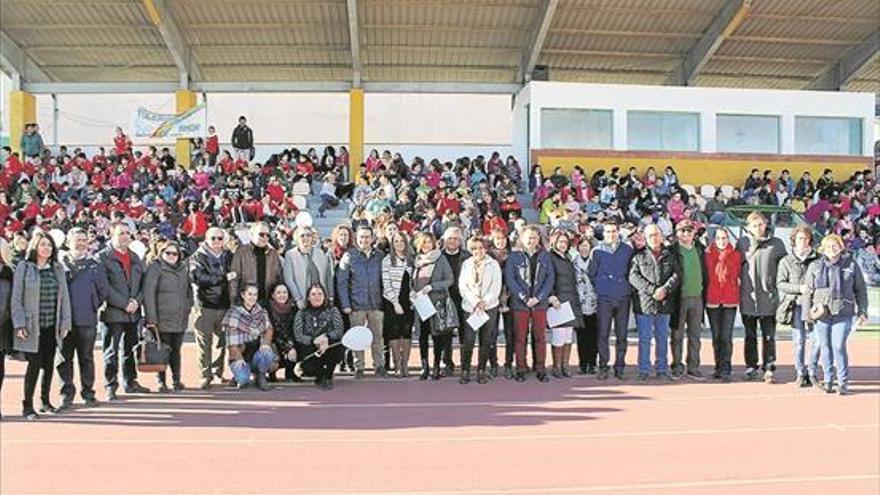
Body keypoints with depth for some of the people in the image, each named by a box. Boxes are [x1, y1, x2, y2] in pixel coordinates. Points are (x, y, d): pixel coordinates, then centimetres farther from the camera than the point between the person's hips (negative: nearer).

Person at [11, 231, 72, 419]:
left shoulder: (57, 268, 8)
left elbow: (64, 297, 9)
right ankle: (27, 406, 6)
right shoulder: (23, 267, -2)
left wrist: (65, 323, 4)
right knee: (34, 364, -4)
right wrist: (19, 324, -10)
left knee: (49, 364, 10)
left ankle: (45, 400, 25)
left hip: (52, 326, 4)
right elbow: (16, 298, -4)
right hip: (32, 326, -4)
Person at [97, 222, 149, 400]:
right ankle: (110, 385, 8)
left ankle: (130, 382, 25)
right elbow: (105, 286, -13)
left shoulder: (135, 258, 15)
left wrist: (137, 301, -5)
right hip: (113, 312, -6)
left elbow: (143, 282, 13)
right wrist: (124, 304, -16)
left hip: (133, 312, 6)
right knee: (111, 351, 0)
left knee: (131, 349, 14)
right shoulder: (103, 257, -5)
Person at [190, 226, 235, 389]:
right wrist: (224, 278, -14)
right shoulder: (198, 257, 1)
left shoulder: (229, 256, 14)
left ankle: (218, 371, 20)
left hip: (225, 305, 4)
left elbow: (236, 276, 19)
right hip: (205, 305, -3)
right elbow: (198, 278, -14)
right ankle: (206, 375, 5)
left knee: (224, 341, 6)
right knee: (204, 342, -3)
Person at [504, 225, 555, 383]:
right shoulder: (514, 256, 3)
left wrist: (538, 297, -8)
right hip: (520, 304, -1)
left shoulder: (545, 257, 8)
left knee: (540, 337, 3)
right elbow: (509, 279, -3)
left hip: (540, 303, 2)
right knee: (520, 338, 1)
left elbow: (550, 279, 4)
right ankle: (520, 370, 9)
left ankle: (541, 369, 9)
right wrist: (524, 297, -11)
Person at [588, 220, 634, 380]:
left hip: (623, 297, 2)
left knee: (622, 335, 4)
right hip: (604, 298, -2)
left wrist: (628, 287, 7)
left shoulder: (627, 250, 7)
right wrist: (600, 287, 6)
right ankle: (603, 368, 5)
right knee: (603, 334, -2)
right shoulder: (597, 251, 3)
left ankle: (620, 367, 12)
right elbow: (590, 274, 7)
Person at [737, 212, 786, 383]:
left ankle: (769, 369, 4)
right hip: (748, 296, 1)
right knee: (750, 335, 9)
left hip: (769, 296, -1)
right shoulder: (742, 242, 7)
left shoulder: (776, 244, 6)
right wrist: (737, 278, 1)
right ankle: (751, 367, 16)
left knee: (769, 336, -1)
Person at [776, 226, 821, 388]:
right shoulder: (786, 261, 5)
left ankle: (812, 372, 12)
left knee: (817, 339, -2)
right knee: (799, 340, 2)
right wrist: (799, 288, -11)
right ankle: (800, 374, 12)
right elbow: (780, 283, 2)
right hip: (796, 304, -1)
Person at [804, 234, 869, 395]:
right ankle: (828, 381, 16)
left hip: (843, 314, -1)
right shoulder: (815, 267, 7)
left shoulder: (851, 265, 6)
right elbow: (808, 291, 10)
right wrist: (807, 312, 5)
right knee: (826, 347, 6)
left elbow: (861, 290, 10)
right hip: (821, 314, 2)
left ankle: (843, 382, 3)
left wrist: (862, 312, 6)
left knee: (839, 346, -9)